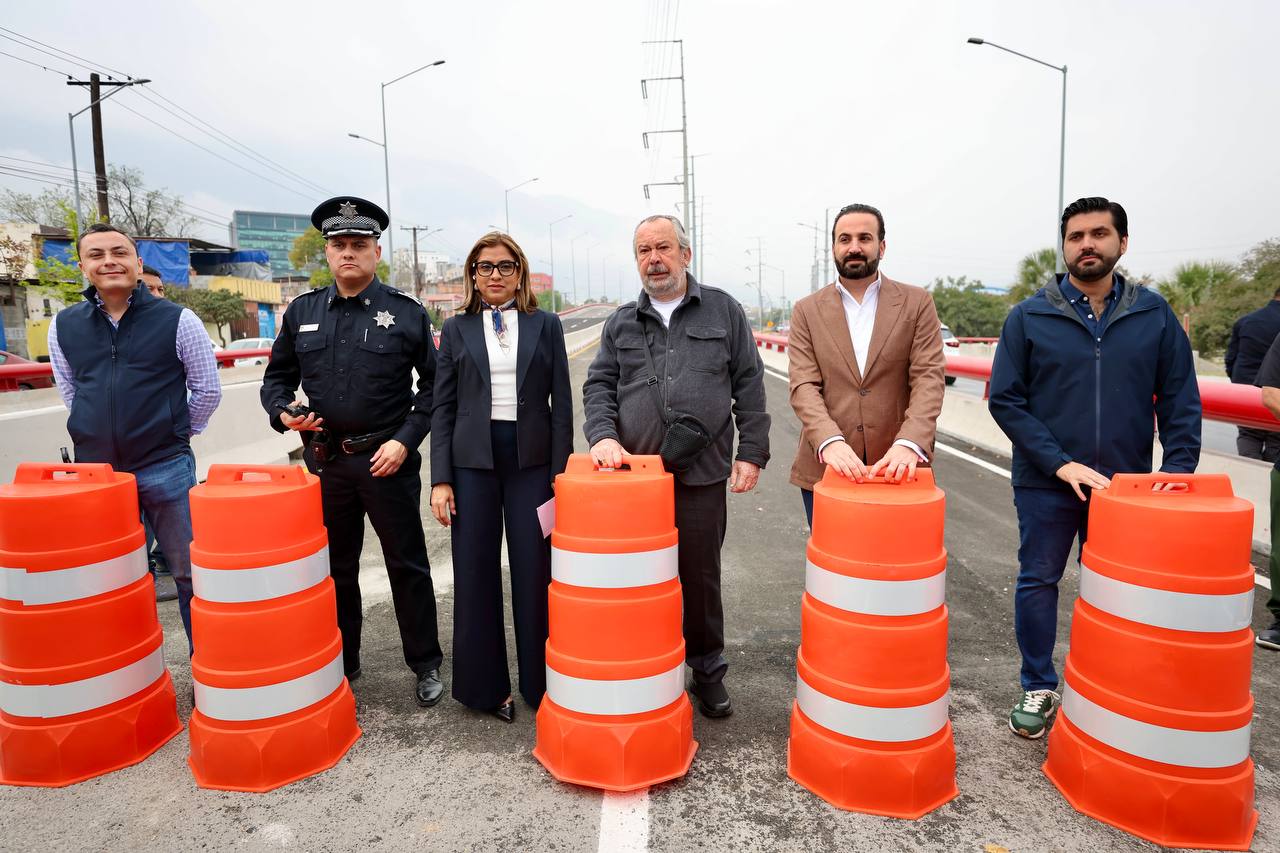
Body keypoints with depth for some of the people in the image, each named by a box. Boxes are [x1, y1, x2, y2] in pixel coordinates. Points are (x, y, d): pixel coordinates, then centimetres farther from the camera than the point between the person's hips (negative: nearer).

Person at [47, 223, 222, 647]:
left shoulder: (177, 320, -4)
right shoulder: (64, 326, 5)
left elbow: (207, 390, 3)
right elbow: (70, 394, 17)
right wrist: (103, 436, 15)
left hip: (166, 469, -3)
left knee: (189, 574, 6)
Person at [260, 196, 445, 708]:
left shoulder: (406, 313, -3)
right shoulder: (302, 313, 8)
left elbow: (434, 385, -2)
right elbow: (277, 377, 15)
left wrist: (405, 440, -11)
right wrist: (282, 412, -5)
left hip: (388, 460, -3)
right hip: (324, 460, 4)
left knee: (407, 566, 6)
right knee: (334, 568, 15)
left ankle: (426, 665, 21)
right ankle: (340, 665, 32)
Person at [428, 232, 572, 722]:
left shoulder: (546, 325, 5)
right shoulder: (456, 329, 7)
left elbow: (562, 404, 4)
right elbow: (442, 407, 5)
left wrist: (560, 473, -2)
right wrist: (441, 479, -1)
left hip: (531, 460, -1)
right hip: (473, 461, 1)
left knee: (534, 573, 3)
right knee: (475, 573, 7)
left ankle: (540, 682, 20)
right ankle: (484, 685, 22)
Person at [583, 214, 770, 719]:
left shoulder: (724, 311, 6)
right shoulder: (621, 323, 11)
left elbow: (749, 386, 4)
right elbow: (598, 387, 8)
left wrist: (752, 453, -2)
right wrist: (603, 435, -11)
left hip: (702, 473, -1)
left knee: (702, 577, 9)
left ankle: (708, 671, 29)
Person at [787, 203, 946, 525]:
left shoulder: (917, 303, 4)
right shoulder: (807, 311, 5)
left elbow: (929, 378, -5)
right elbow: (804, 386, -5)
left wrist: (909, 443, -22)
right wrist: (829, 441, -23)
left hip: (897, 467, 0)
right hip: (825, 467, 1)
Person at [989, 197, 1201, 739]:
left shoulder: (1154, 313, 2)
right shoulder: (1029, 316, -3)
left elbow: (1180, 398, 4)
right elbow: (1005, 399, -7)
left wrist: (1179, 467, -8)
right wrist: (1061, 464, -14)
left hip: (1126, 484, 2)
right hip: (1044, 482, -1)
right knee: (1038, 582, 7)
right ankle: (1039, 689, 24)